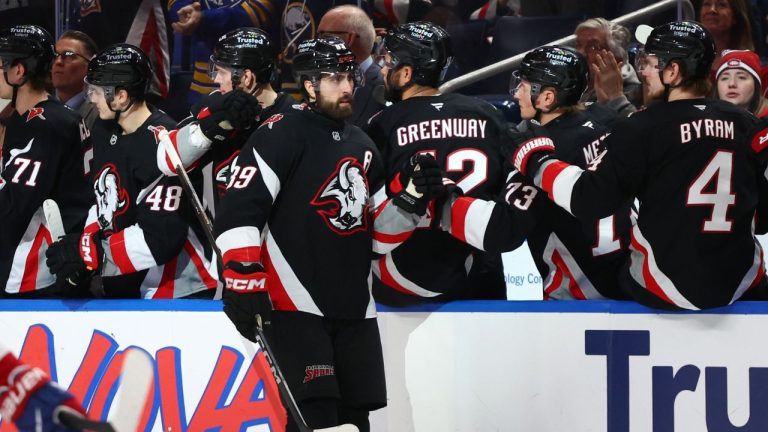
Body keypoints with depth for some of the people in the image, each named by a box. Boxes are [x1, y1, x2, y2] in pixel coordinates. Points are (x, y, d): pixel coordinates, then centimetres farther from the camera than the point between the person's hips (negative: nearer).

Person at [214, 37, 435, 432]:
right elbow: (237, 212, -15)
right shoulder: (281, 135, -7)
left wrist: (409, 200, 1)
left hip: (354, 309, 8)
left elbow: (378, 236, 18)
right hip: (295, 307, -8)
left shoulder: (363, 147, 17)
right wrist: (244, 280, -23)